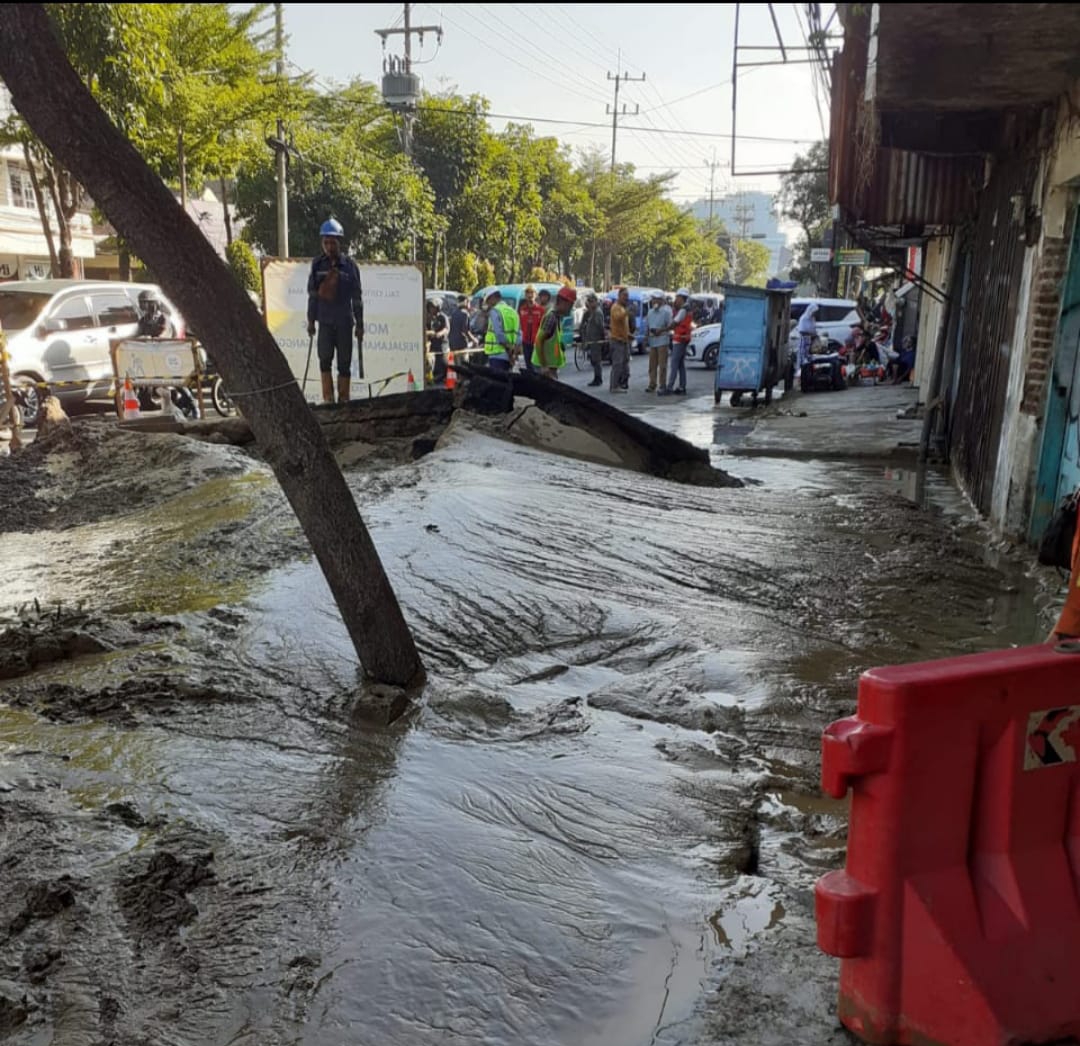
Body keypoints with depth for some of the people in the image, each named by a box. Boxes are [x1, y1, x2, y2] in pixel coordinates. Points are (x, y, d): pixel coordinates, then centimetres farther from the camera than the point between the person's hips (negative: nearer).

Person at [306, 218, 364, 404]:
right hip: (325, 320, 1)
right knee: (325, 358, -10)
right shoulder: (318, 264, 5)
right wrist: (310, 320, 7)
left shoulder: (349, 265, 0)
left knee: (344, 362, 4)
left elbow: (357, 297, 3)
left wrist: (359, 324, 3)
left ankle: (343, 400, 12)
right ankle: (328, 398, -5)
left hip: (345, 321, -1)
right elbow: (312, 294, 10)